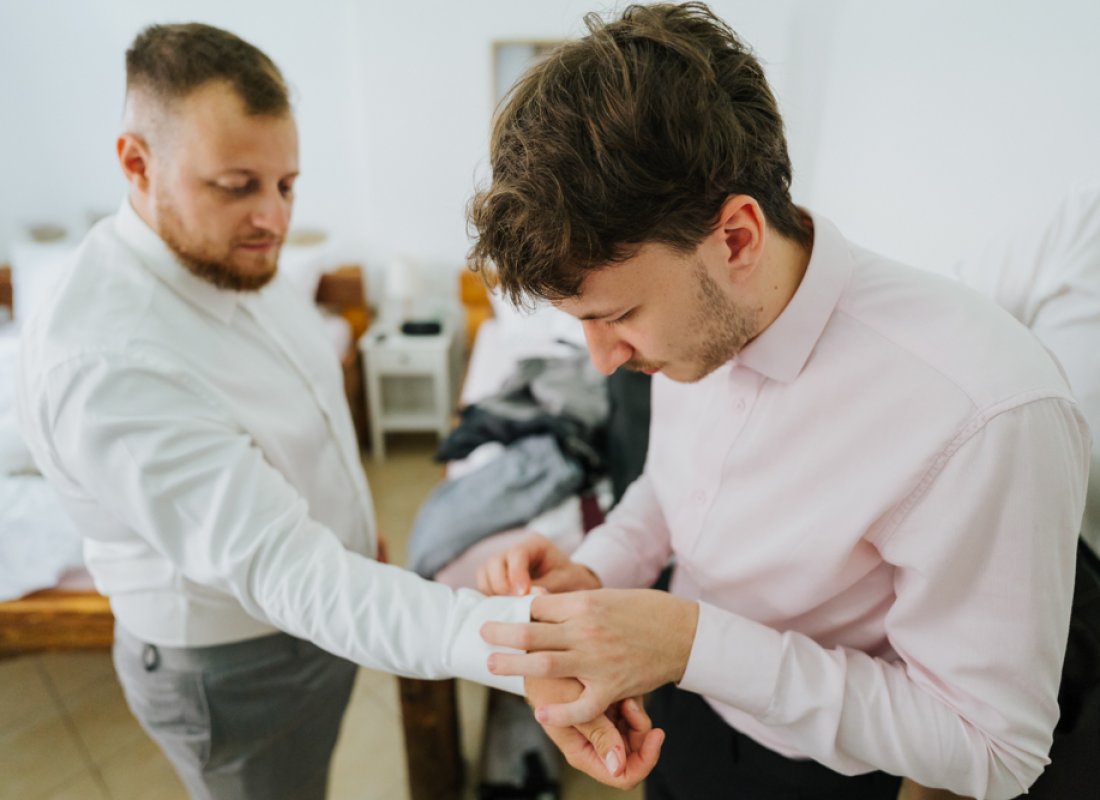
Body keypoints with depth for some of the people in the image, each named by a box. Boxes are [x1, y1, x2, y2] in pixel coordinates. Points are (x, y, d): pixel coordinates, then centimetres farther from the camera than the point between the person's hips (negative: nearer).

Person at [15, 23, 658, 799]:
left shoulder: (238, 259, -7)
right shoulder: (104, 366, -35)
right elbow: (287, 573, -42)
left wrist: (359, 523, 16)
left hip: (323, 610, 7)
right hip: (236, 672, -7)